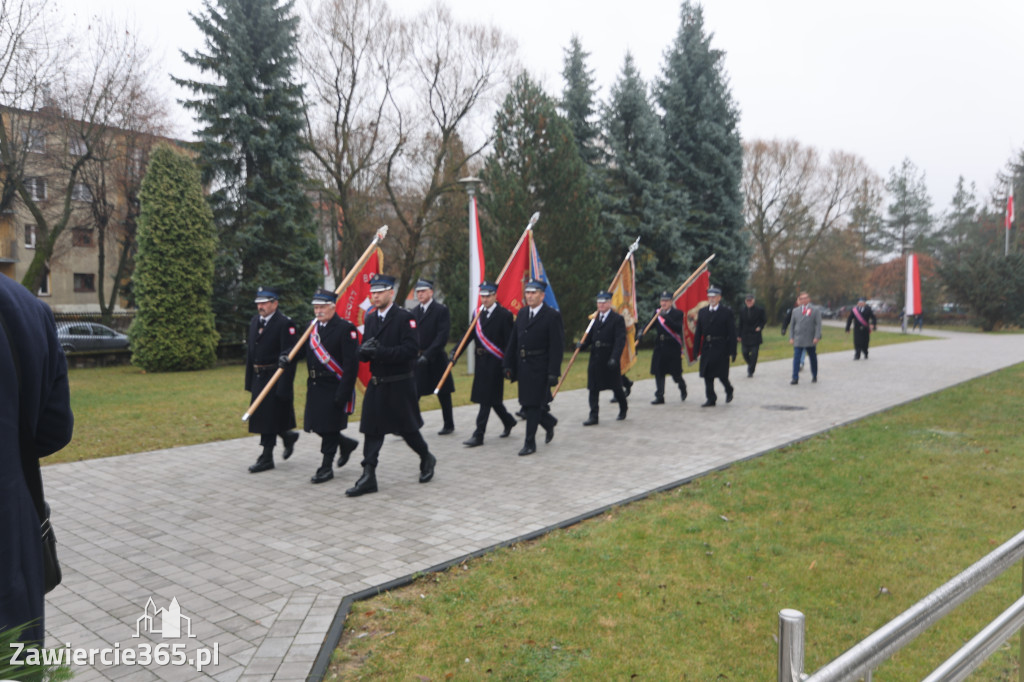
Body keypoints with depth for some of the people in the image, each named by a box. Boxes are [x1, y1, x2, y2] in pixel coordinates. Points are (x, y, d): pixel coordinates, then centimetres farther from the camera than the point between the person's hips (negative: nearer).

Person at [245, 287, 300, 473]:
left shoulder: (285, 323, -12)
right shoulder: (255, 321, 12)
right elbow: (251, 352, 16)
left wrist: (284, 386, -21)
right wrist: (249, 380, 14)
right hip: (259, 378, 7)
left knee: (268, 417, -3)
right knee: (262, 416, 11)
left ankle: (266, 458, 7)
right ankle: (288, 436, 34)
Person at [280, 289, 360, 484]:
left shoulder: (346, 328, -14)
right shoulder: (313, 327, 10)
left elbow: (351, 364, -17)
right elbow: (303, 348, 16)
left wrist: (343, 393, -21)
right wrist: (287, 356, -6)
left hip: (335, 387, -7)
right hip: (315, 386, 7)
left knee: (329, 426, -1)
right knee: (317, 425, 11)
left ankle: (326, 468, 12)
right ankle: (346, 444, 35)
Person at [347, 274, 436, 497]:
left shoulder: (404, 317, -10)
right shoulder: (370, 319, 10)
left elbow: (411, 350, -20)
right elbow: (364, 353, 12)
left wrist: (380, 351, -26)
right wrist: (365, 350, -13)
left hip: (400, 384, -6)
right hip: (376, 384, 6)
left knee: (408, 428, 7)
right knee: (371, 429, 3)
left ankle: (427, 459, 32)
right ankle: (368, 477, 7)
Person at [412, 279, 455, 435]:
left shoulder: (441, 310, -7)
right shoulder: (414, 311, 12)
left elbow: (442, 336, -15)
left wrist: (427, 355, -21)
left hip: (436, 359, -4)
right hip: (418, 358, 5)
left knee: (443, 393, 7)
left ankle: (449, 424, 21)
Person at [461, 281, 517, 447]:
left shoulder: (504, 315, -8)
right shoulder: (478, 313, 11)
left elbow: (508, 342, -10)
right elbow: (469, 335, 10)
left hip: (494, 362, -7)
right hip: (481, 361, 7)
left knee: (487, 398, -5)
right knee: (492, 398, 15)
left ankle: (479, 435, -2)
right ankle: (508, 421, 36)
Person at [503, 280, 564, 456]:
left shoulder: (552, 316, -8)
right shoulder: (521, 314, 11)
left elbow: (557, 346, -12)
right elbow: (513, 342, 13)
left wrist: (553, 373, -17)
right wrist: (509, 365, 7)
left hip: (540, 368, -6)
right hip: (523, 366, 6)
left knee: (533, 404, -4)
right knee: (526, 404, 11)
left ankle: (530, 443, 6)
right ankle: (549, 422, 38)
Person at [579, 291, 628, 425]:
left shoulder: (617, 319, -7)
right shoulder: (595, 318, 10)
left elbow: (620, 341, -15)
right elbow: (590, 336, 10)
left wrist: (614, 358, -25)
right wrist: (582, 345, -11)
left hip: (610, 359, -5)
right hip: (595, 359, 5)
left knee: (616, 386, 11)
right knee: (593, 388, 2)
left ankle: (623, 408, 35)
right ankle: (593, 416, 5)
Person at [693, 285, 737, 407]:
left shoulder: (726, 312, -2)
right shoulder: (702, 312, 10)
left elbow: (732, 333, -5)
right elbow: (698, 332, 10)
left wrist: (732, 352, -9)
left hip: (721, 349, -4)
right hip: (707, 348, 4)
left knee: (721, 374, -2)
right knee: (707, 375, 3)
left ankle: (729, 391, 28)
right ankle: (711, 399, 11)